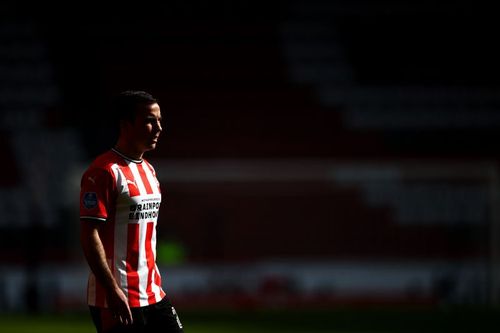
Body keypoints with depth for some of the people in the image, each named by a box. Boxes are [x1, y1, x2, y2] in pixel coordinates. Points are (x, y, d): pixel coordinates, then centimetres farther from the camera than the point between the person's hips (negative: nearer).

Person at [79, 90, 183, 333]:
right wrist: (112, 290, -23)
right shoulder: (104, 171, -12)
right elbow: (89, 235, -18)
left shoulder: (149, 171, 16)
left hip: (152, 294, 9)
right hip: (117, 299, -9)